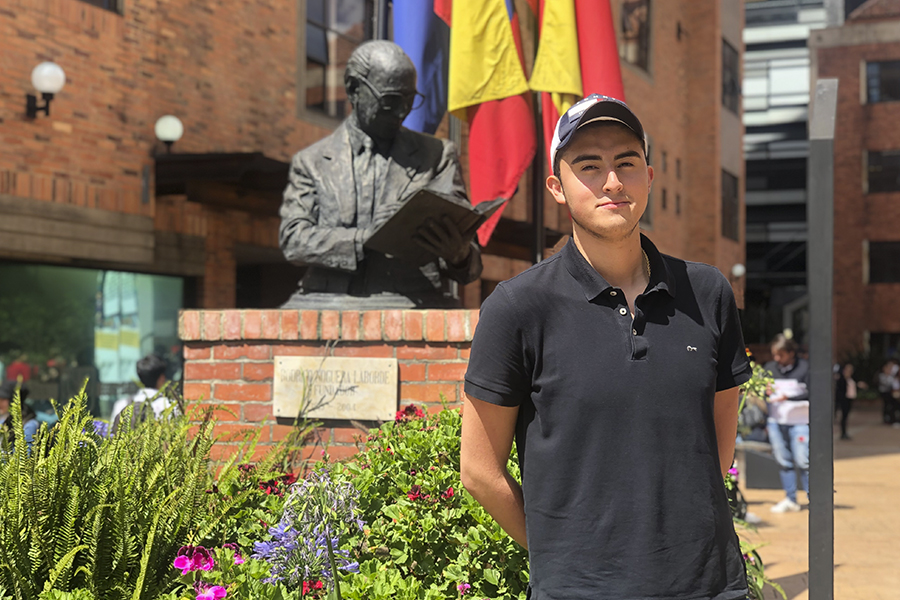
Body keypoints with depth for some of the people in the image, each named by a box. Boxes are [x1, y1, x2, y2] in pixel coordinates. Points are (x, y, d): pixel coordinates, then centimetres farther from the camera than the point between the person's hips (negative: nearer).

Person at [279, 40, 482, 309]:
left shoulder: (437, 155, 17)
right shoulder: (311, 161, 16)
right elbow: (293, 238, 2)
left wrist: (458, 255, -14)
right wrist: (366, 238, -14)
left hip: (411, 302, -1)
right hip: (328, 303, 1)